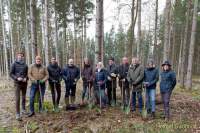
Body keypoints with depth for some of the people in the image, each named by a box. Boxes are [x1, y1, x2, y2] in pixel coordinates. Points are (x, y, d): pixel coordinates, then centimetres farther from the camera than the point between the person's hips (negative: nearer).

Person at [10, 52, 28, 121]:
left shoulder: (25, 65, 6)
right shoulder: (14, 64, 0)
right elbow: (11, 74, -1)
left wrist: (26, 78, -7)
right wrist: (17, 78, -16)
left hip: (24, 83, 3)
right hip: (17, 83, -3)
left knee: (24, 97, 12)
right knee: (17, 98, -5)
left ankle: (23, 110, 28)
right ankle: (17, 114, -1)